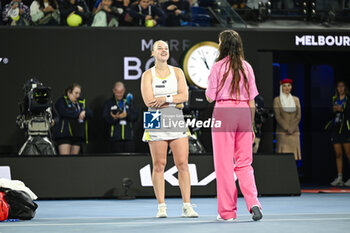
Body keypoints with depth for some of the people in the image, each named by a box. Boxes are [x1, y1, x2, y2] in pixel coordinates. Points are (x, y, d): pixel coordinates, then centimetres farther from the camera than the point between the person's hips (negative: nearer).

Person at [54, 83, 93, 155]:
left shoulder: (81, 103, 20)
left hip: (78, 136, 6)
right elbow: (63, 112, -17)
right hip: (65, 135, -6)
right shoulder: (62, 101, 3)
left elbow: (90, 114, 10)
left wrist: (84, 113, -12)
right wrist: (78, 115, -13)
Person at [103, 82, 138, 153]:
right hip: (115, 137, -1)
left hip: (129, 137, 1)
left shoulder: (129, 101, 13)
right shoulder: (109, 103, 8)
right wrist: (114, 118, -24)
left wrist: (127, 115, -17)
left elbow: (135, 116, 3)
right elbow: (106, 119, -4)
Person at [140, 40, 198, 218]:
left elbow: (184, 96, -1)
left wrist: (165, 99, -14)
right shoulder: (148, 75, 3)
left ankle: (187, 206, -1)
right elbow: (148, 101, -9)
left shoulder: (177, 72, 11)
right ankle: (161, 207, 3)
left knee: (182, 164, -3)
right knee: (159, 165, -2)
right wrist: (175, 101, -7)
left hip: (177, 121, 2)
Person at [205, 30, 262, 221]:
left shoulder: (218, 67, -3)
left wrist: (208, 90, 20)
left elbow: (210, 97, -2)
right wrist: (251, 126, 16)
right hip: (244, 113, 4)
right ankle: (253, 203, -9)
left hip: (223, 113, -4)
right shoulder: (247, 67, 8)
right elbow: (252, 100, 9)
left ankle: (227, 211, 4)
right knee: (244, 163, 10)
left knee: (224, 164, 2)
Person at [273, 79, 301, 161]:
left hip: (294, 132, 3)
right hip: (282, 132, -3)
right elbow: (277, 116, -4)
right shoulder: (277, 100, 4)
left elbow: (298, 115, 6)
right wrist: (287, 128, -12)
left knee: (293, 154, -2)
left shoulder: (296, 99, 13)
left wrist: (291, 128, -7)